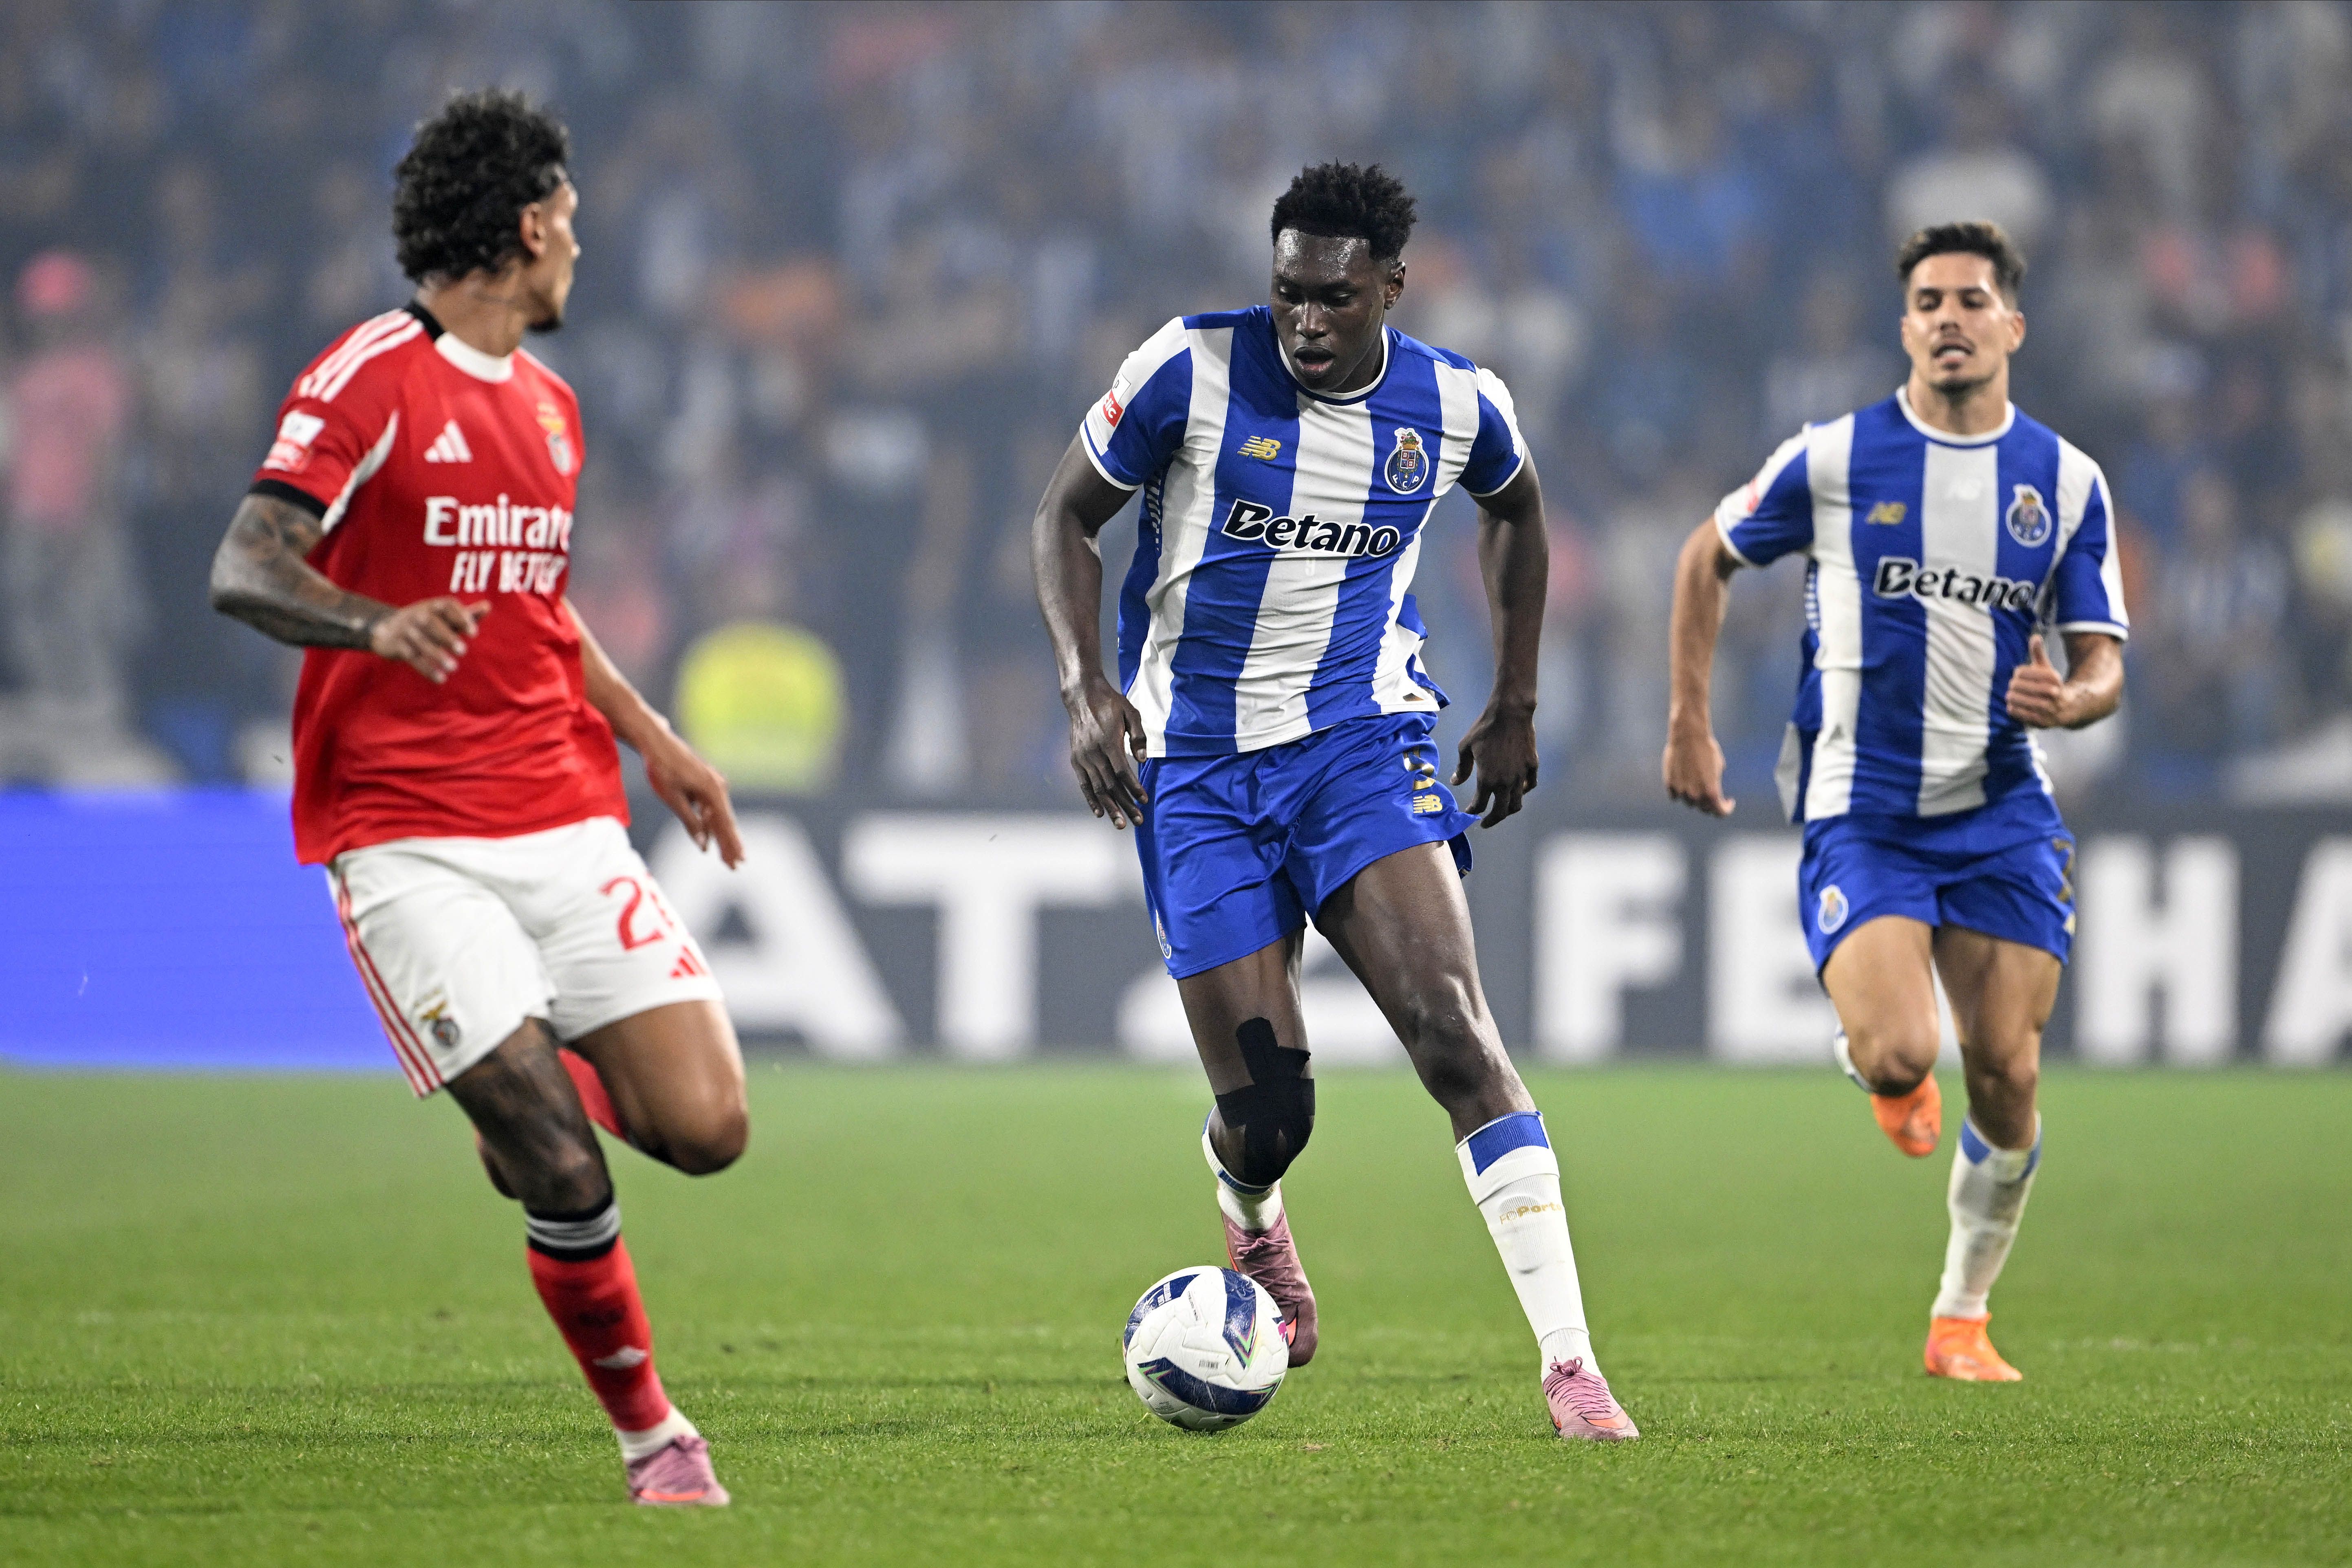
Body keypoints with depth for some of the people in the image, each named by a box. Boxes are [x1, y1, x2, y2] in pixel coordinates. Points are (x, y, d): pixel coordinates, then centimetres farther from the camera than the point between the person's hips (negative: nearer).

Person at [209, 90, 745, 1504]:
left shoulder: (547, 404, 18)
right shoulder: (370, 381, -8)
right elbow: (245, 572, -16)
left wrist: (653, 740, 28)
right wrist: (381, 625, -34)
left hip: (563, 819, 7)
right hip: (408, 840, -6)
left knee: (705, 1128, -8)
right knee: (564, 1177, -13)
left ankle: (545, 1078, 24)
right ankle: (654, 1436, 5)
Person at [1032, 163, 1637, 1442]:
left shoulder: (1455, 407, -1)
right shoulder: (1195, 367, -9)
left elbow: (1513, 508, 22)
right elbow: (1065, 517, 1)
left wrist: (1516, 703, 21)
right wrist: (1085, 685, -13)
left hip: (1357, 743, 1)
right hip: (1195, 764, 0)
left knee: (1453, 1032, -21)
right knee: (1265, 1114, -4)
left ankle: (1570, 1363, -23)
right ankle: (1250, 1215, 38)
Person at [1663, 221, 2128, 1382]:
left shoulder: (2068, 482, 3)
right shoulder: (1834, 459, -4)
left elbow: (2103, 660, 5)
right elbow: (1708, 558, 11)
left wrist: (2070, 699, -19)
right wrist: (1689, 723, 7)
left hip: (2002, 811, 2)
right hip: (1860, 815, -2)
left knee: (2006, 1077, -4)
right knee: (1900, 1056, -20)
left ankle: (1962, 1318, 16)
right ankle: (1867, 1056, 20)